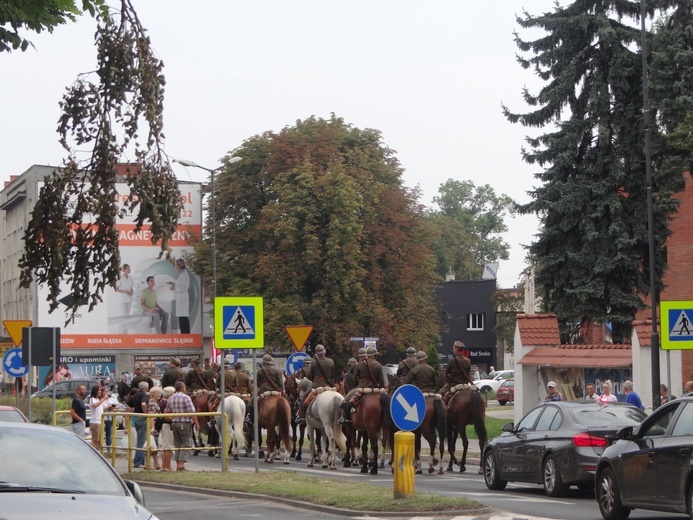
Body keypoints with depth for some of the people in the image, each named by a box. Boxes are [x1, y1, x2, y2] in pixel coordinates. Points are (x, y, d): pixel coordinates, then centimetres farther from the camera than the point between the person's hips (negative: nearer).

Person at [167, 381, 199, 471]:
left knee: (177, 444, 12)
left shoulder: (171, 398, 9)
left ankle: (178, 465, 11)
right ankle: (181, 464, -11)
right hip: (185, 423, -6)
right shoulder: (186, 397, -11)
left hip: (174, 423, 6)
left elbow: (168, 412, 13)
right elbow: (192, 412, -15)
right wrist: (196, 423, -9)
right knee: (186, 444, -3)